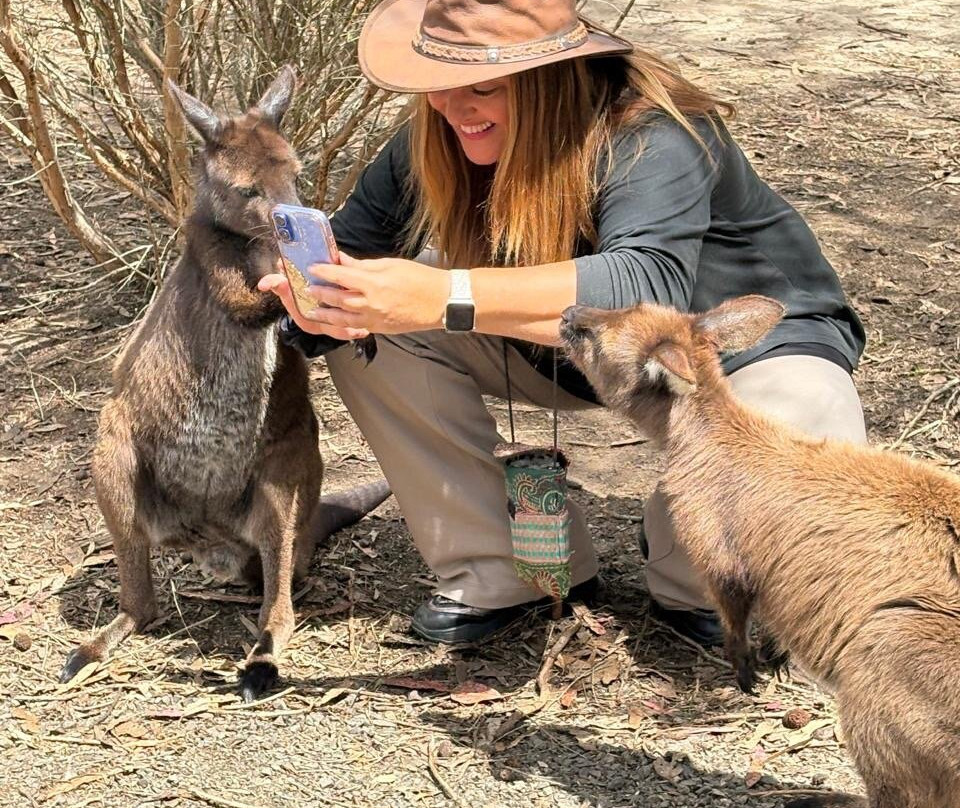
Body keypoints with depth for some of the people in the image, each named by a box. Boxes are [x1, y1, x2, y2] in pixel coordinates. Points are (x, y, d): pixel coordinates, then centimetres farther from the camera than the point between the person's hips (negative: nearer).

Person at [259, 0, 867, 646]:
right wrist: (318, 300, -40)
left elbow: (650, 290, -53)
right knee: (370, 333, -14)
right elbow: (349, 254, -14)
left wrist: (447, 298, -63)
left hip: (753, 343, -5)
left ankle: (691, 581, -2)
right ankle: (506, 569, -2)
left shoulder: (652, 140, -35)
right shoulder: (432, 148, -17)